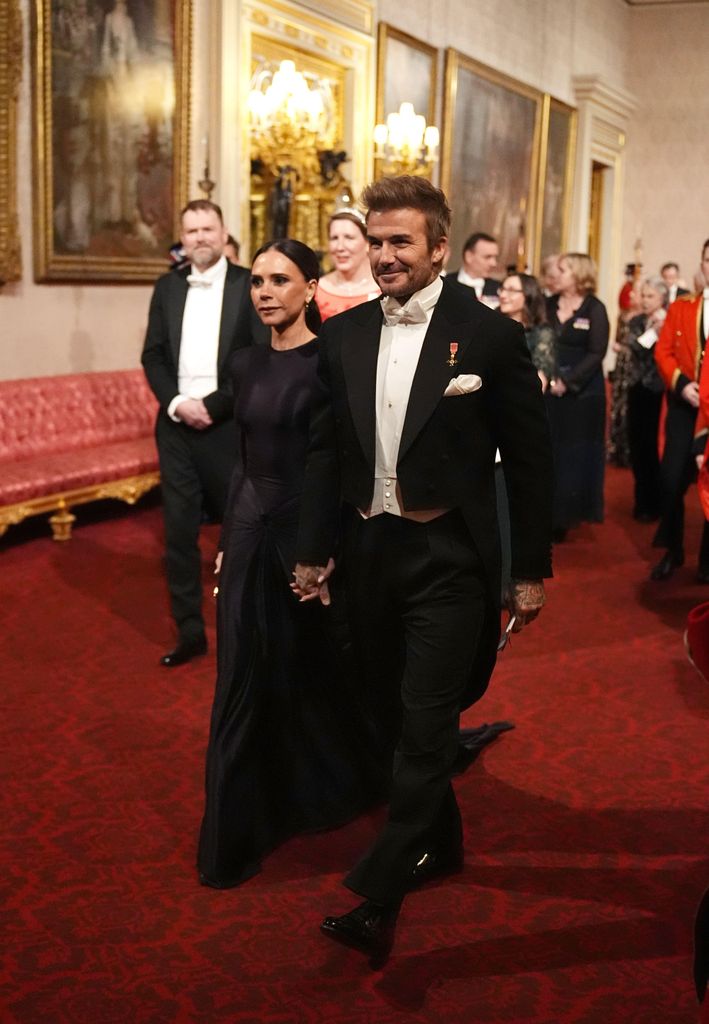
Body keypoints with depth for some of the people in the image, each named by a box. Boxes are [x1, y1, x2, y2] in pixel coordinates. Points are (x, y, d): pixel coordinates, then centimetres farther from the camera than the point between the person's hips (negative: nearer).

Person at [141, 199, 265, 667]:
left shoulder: (248, 284, -2)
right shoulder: (168, 287, 11)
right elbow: (153, 354, 9)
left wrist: (214, 405, -12)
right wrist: (176, 403, -7)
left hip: (230, 425, -3)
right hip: (176, 424, 4)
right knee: (180, 531, 4)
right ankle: (190, 631, 13)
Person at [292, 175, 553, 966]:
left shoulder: (489, 335, -8)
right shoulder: (342, 336, 4)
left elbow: (528, 458, -4)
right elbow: (325, 450, 10)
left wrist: (531, 569, -3)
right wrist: (311, 550, 8)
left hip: (448, 560, -5)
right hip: (369, 554, 5)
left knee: (426, 724, -5)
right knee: (395, 715, 17)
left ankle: (378, 897, 2)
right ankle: (439, 843, 38)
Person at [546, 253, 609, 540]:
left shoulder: (595, 309, -5)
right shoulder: (549, 305, 8)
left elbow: (596, 353, -10)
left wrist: (567, 382, -16)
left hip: (582, 392, -3)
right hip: (548, 389, 4)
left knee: (575, 454, 2)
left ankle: (566, 517, 12)